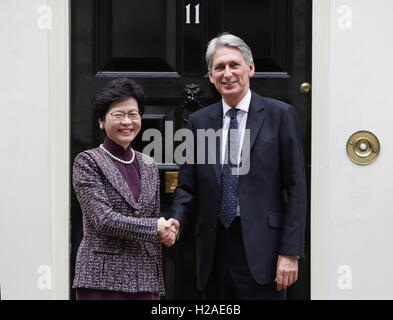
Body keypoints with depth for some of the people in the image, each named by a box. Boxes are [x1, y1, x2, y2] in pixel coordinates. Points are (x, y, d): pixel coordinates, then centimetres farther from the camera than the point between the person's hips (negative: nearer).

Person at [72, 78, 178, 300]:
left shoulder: (149, 166, 14)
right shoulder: (88, 162, -2)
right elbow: (103, 219, -13)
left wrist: (158, 287, 15)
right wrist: (156, 227, -8)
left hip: (143, 280, 5)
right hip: (101, 280, -5)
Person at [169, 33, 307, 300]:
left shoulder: (279, 115, 0)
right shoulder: (199, 121, 11)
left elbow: (296, 188, -2)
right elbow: (188, 187, 12)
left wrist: (290, 252, -9)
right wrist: (176, 223, -9)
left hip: (261, 248, -3)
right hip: (215, 248, 4)